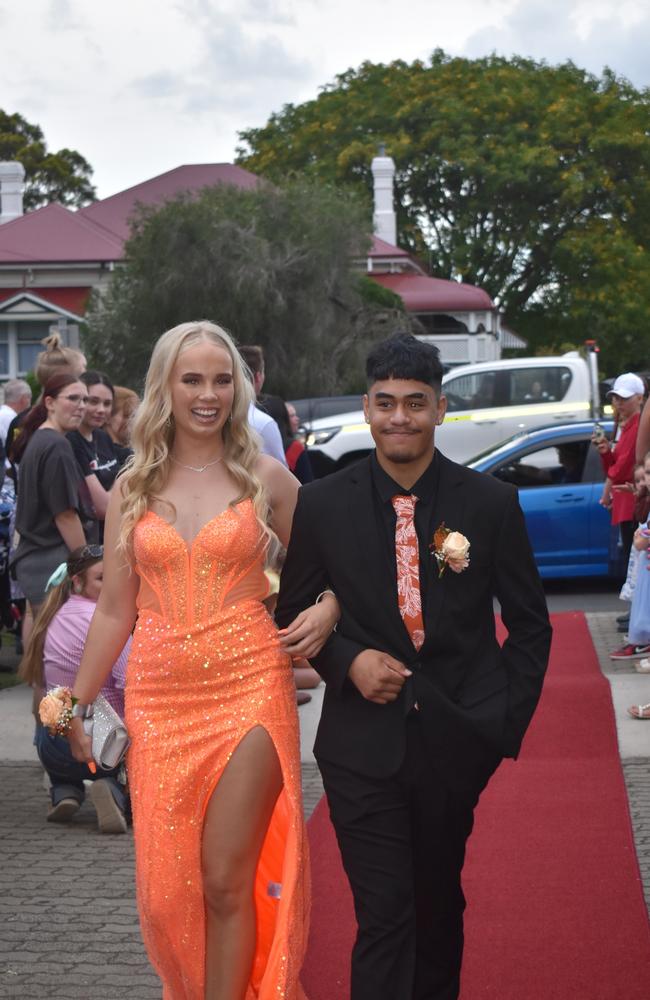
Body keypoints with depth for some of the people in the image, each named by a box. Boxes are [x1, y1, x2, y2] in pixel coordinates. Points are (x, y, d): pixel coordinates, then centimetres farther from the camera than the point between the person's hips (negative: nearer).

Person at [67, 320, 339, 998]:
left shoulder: (265, 478, 4)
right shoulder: (132, 490, 8)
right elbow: (115, 610, 11)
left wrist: (327, 609, -7)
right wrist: (76, 704, 9)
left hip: (248, 688, -2)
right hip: (159, 698, 2)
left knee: (226, 880, -5)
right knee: (167, 886, 3)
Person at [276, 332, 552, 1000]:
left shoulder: (492, 504, -3)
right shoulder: (322, 505, -3)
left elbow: (530, 625, 4)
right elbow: (294, 613, 7)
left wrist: (507, 720, -3)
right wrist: (348, 661, -12)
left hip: (459, 738, 1)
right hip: (364, 741, -1)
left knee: (440, 901, 19)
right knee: (382, 914, -6)